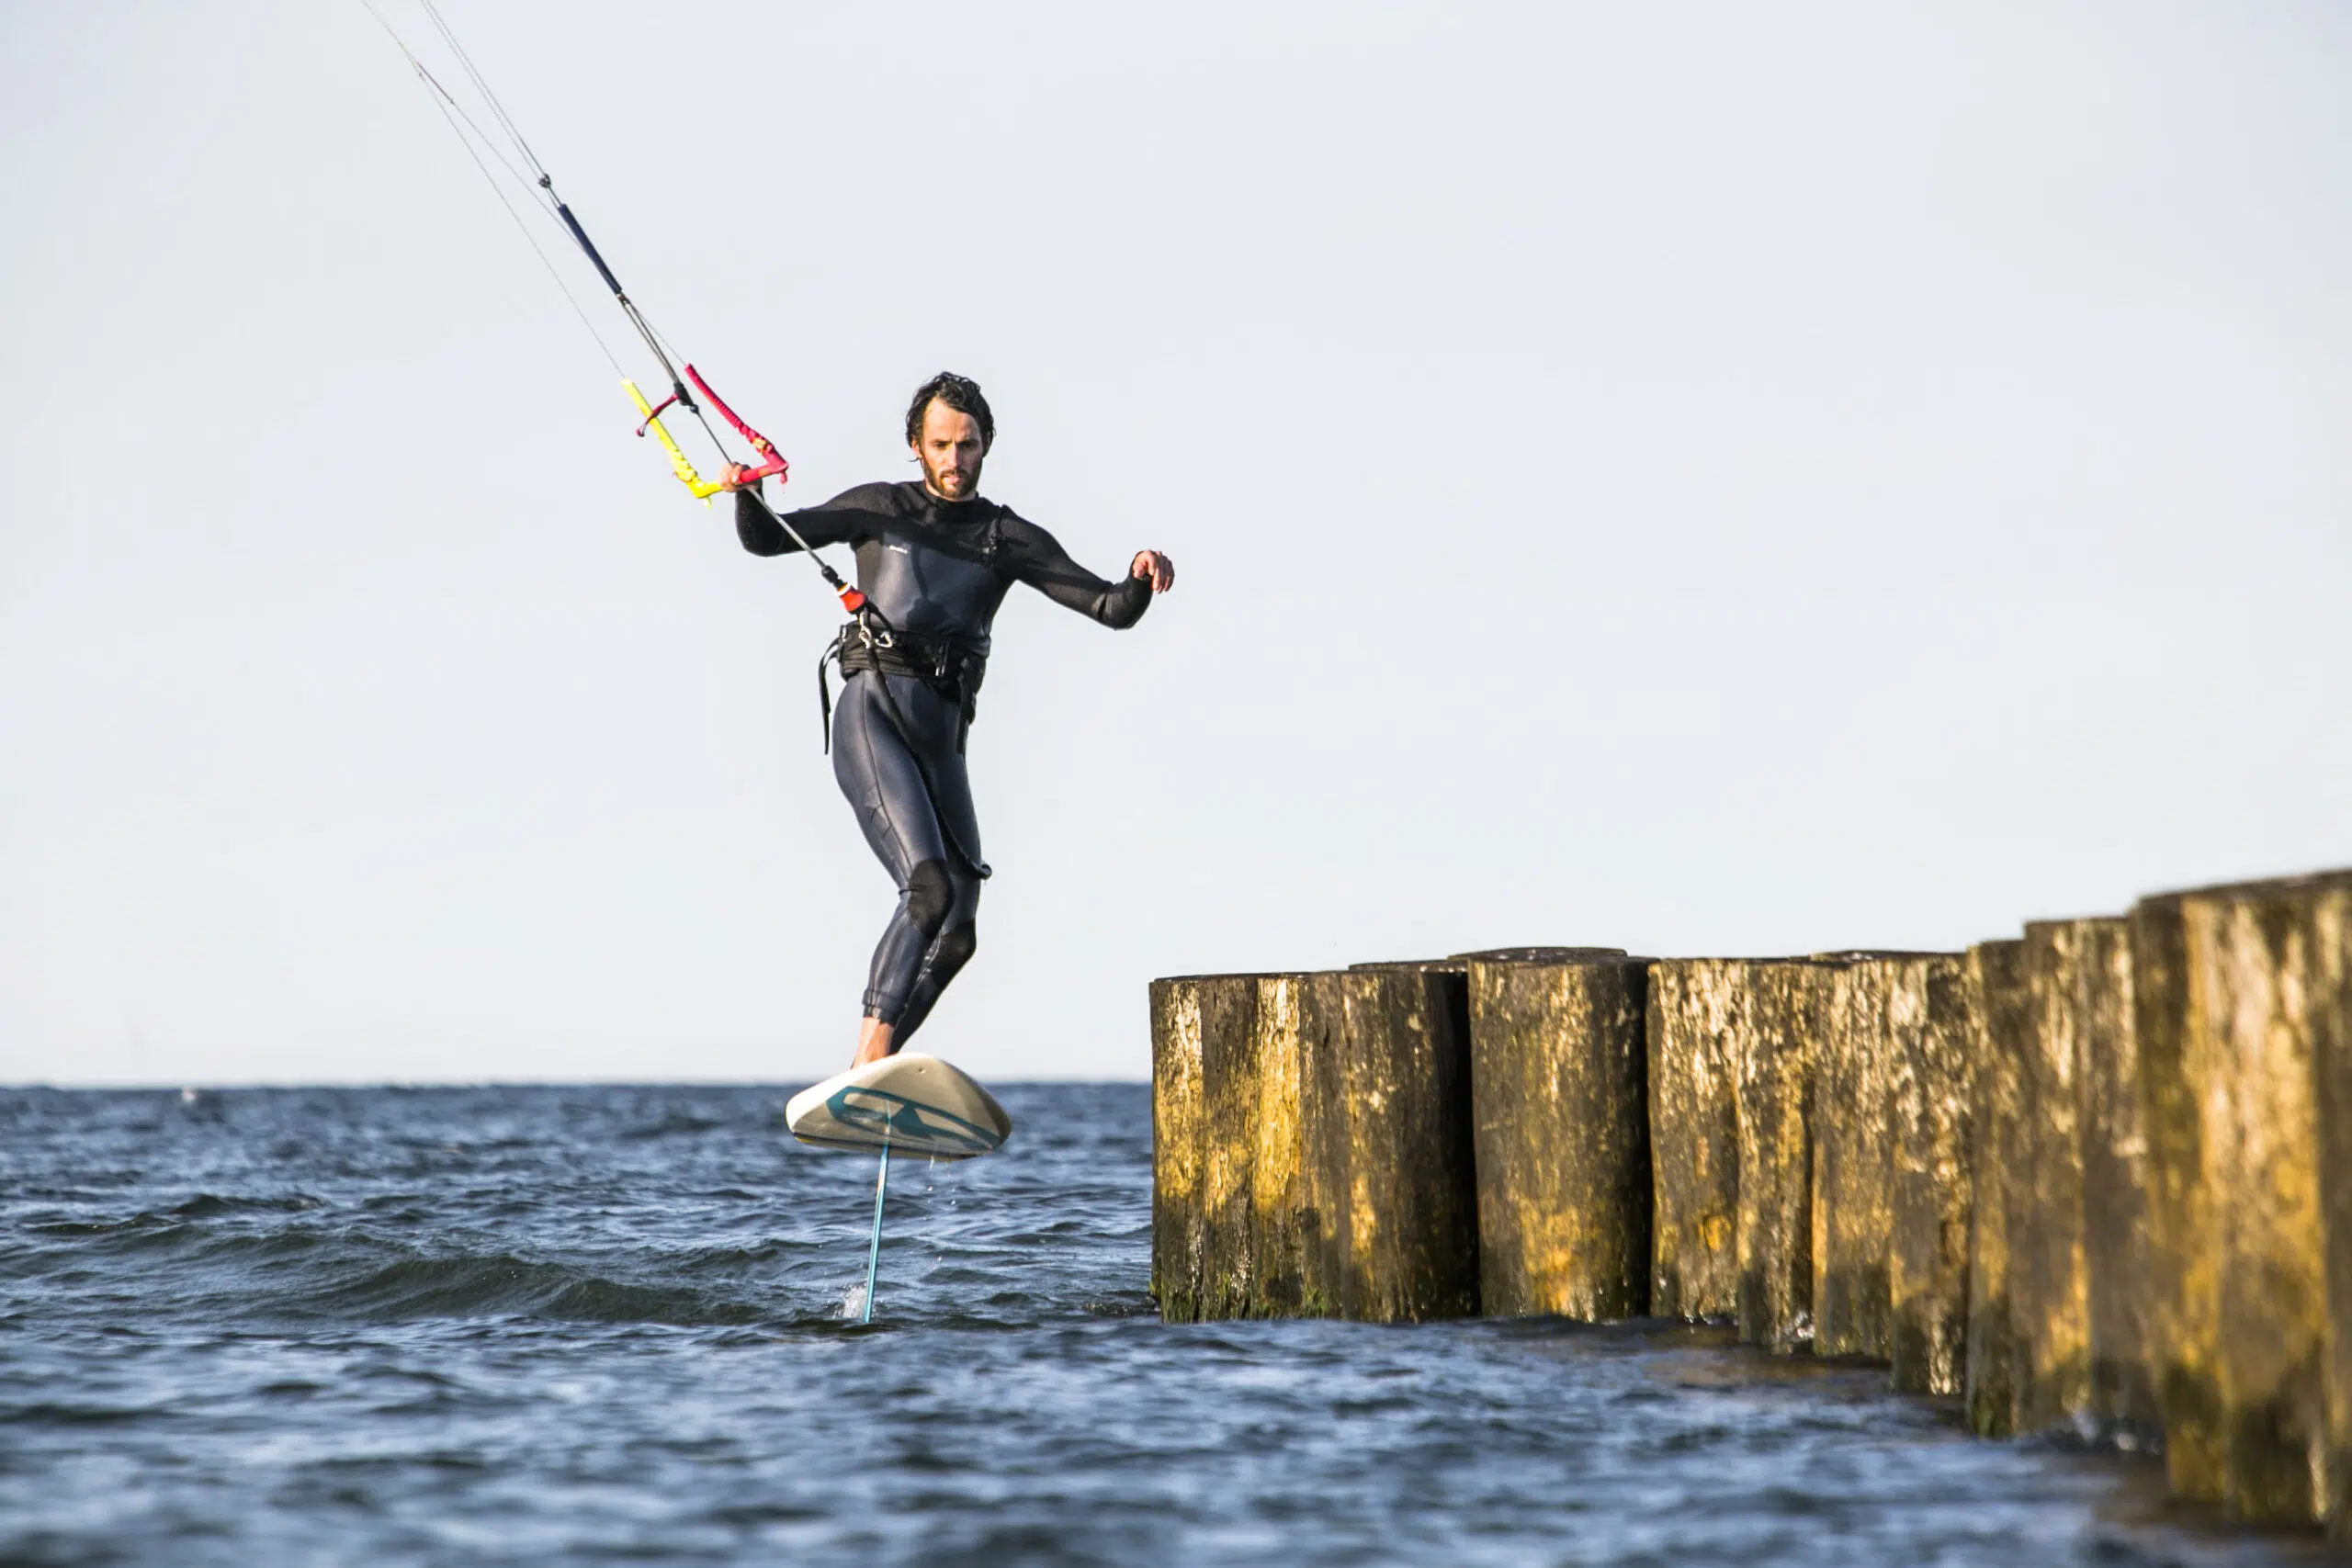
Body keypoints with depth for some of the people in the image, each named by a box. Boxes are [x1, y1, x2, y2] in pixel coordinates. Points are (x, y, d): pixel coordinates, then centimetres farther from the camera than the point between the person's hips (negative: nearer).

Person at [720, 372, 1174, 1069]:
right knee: (929, 885, -25)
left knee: (955, 928, -4)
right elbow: (766, 539, 14)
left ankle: (862, 1077, 2)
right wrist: (746, 494, -7)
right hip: (869, 713, -4)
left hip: (940, 735, 4)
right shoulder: (880, 508, 13)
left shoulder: (1011, 539, 15)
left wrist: (1141, 580, -14)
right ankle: (872, 1060, -26)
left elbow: (1112, 610, 8)